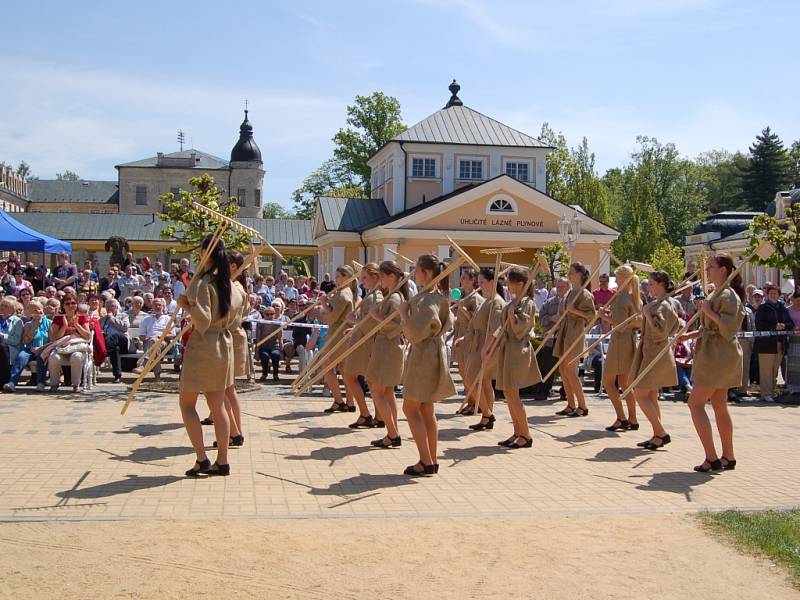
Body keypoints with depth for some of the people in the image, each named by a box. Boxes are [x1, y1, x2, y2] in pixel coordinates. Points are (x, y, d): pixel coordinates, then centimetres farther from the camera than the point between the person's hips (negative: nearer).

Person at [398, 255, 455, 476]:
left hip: (424, 355, -10)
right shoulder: (439, 295, 11)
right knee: (426, 409, 14)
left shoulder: (427, 298, -19)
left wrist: (403, 312, -11)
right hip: (434, 352, 10)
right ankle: (431, 460, 18)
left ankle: (426, 461, -3)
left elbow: (416, 333, -24)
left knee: (410, 409, -3)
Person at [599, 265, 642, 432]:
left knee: (608, 381, -1)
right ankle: (632, 420, 15)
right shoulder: (636, 299, 11)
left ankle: (621, 418, -6)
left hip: (620, 341, -9)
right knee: (624, 382, 15)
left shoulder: (621, 299, -16)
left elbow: (620, 326, -21)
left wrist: (606, 317, -9)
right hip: (632, 340, 9)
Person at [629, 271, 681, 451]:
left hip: (655, 354, -11)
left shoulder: (662, 305, -16)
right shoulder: (665, 304, 15)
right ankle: (657, 436, 15)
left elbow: (659, 329, -28)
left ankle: (662, 434, -9)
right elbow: (676, 326, 25)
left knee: (640, 394, -10)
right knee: (651, 397, 12)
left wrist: (647, 313, -19)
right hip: (653, 353, 11)